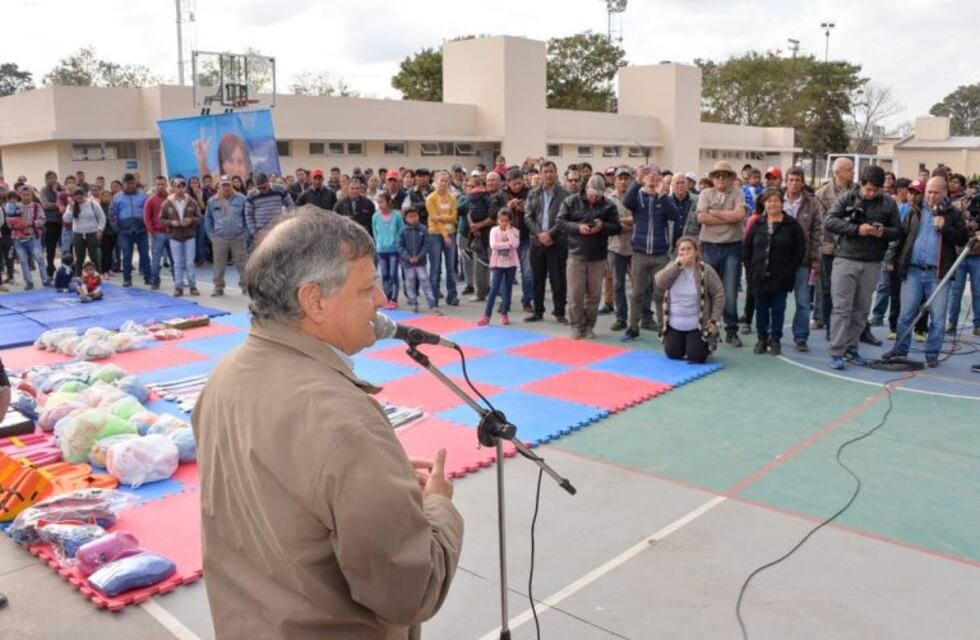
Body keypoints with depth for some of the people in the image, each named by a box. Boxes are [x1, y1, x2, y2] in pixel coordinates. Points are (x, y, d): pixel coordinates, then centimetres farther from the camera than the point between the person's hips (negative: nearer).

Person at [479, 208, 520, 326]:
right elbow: (493, 245, -16)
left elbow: (515, 244, -19)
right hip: (498, 264, -2)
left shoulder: (514, 231, 0)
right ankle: (486, 316, -7)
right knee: (494, 289, -7)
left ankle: (504, 314, 19)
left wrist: (508, 230, -14)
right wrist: (508, 244, -16)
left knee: (508, 289, 8)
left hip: (511, 264, 2)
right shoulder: (494, 230, -2)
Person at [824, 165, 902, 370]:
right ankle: (837, 353, -3)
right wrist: (856, 229, -19)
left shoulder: (889, 204, 7)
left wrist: (884, 232, -13)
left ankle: (851, 349, 20)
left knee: (861, 311, 9)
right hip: (846, 259, -3)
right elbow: (829, 222, -9)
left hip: (872, 264, 3)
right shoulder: (847, 200, 0)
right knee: (842, 308, -4)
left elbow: (898, 230, 9)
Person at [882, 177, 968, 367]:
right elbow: (901, 236, 12)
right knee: (905, 315, 6)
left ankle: (932, 354, 13)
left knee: (937, 318, 2)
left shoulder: (953, 215, 5)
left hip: (938, 274, -2)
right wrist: (893, 259, 4)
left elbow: (963, 239, -2)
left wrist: (944, 228, -15)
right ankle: (900, 350, 19)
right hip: (912, 272, 2)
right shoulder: (915, 212, 12)